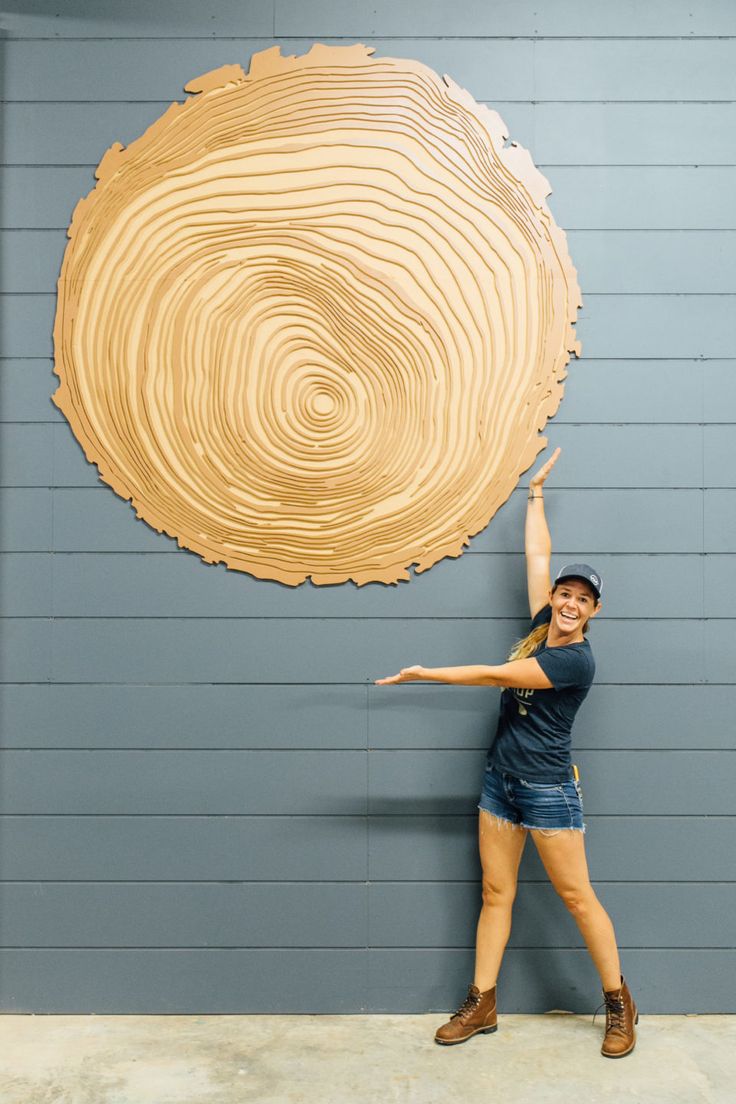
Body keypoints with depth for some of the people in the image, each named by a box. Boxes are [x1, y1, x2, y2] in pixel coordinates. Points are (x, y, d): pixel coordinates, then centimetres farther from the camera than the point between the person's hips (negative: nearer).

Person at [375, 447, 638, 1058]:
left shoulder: (577, 659, -17)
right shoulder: (542, 626, 3)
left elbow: (496, 675, -20)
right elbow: (537, 555, 10)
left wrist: (424, 673, -17)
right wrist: (537, 492, 17)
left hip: (548, 789, -7)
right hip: (501, 779, 7)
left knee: (577, 895, 4)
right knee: (496, 894, 11)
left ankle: (620, 1005, 22)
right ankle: (481, 1005, 19)